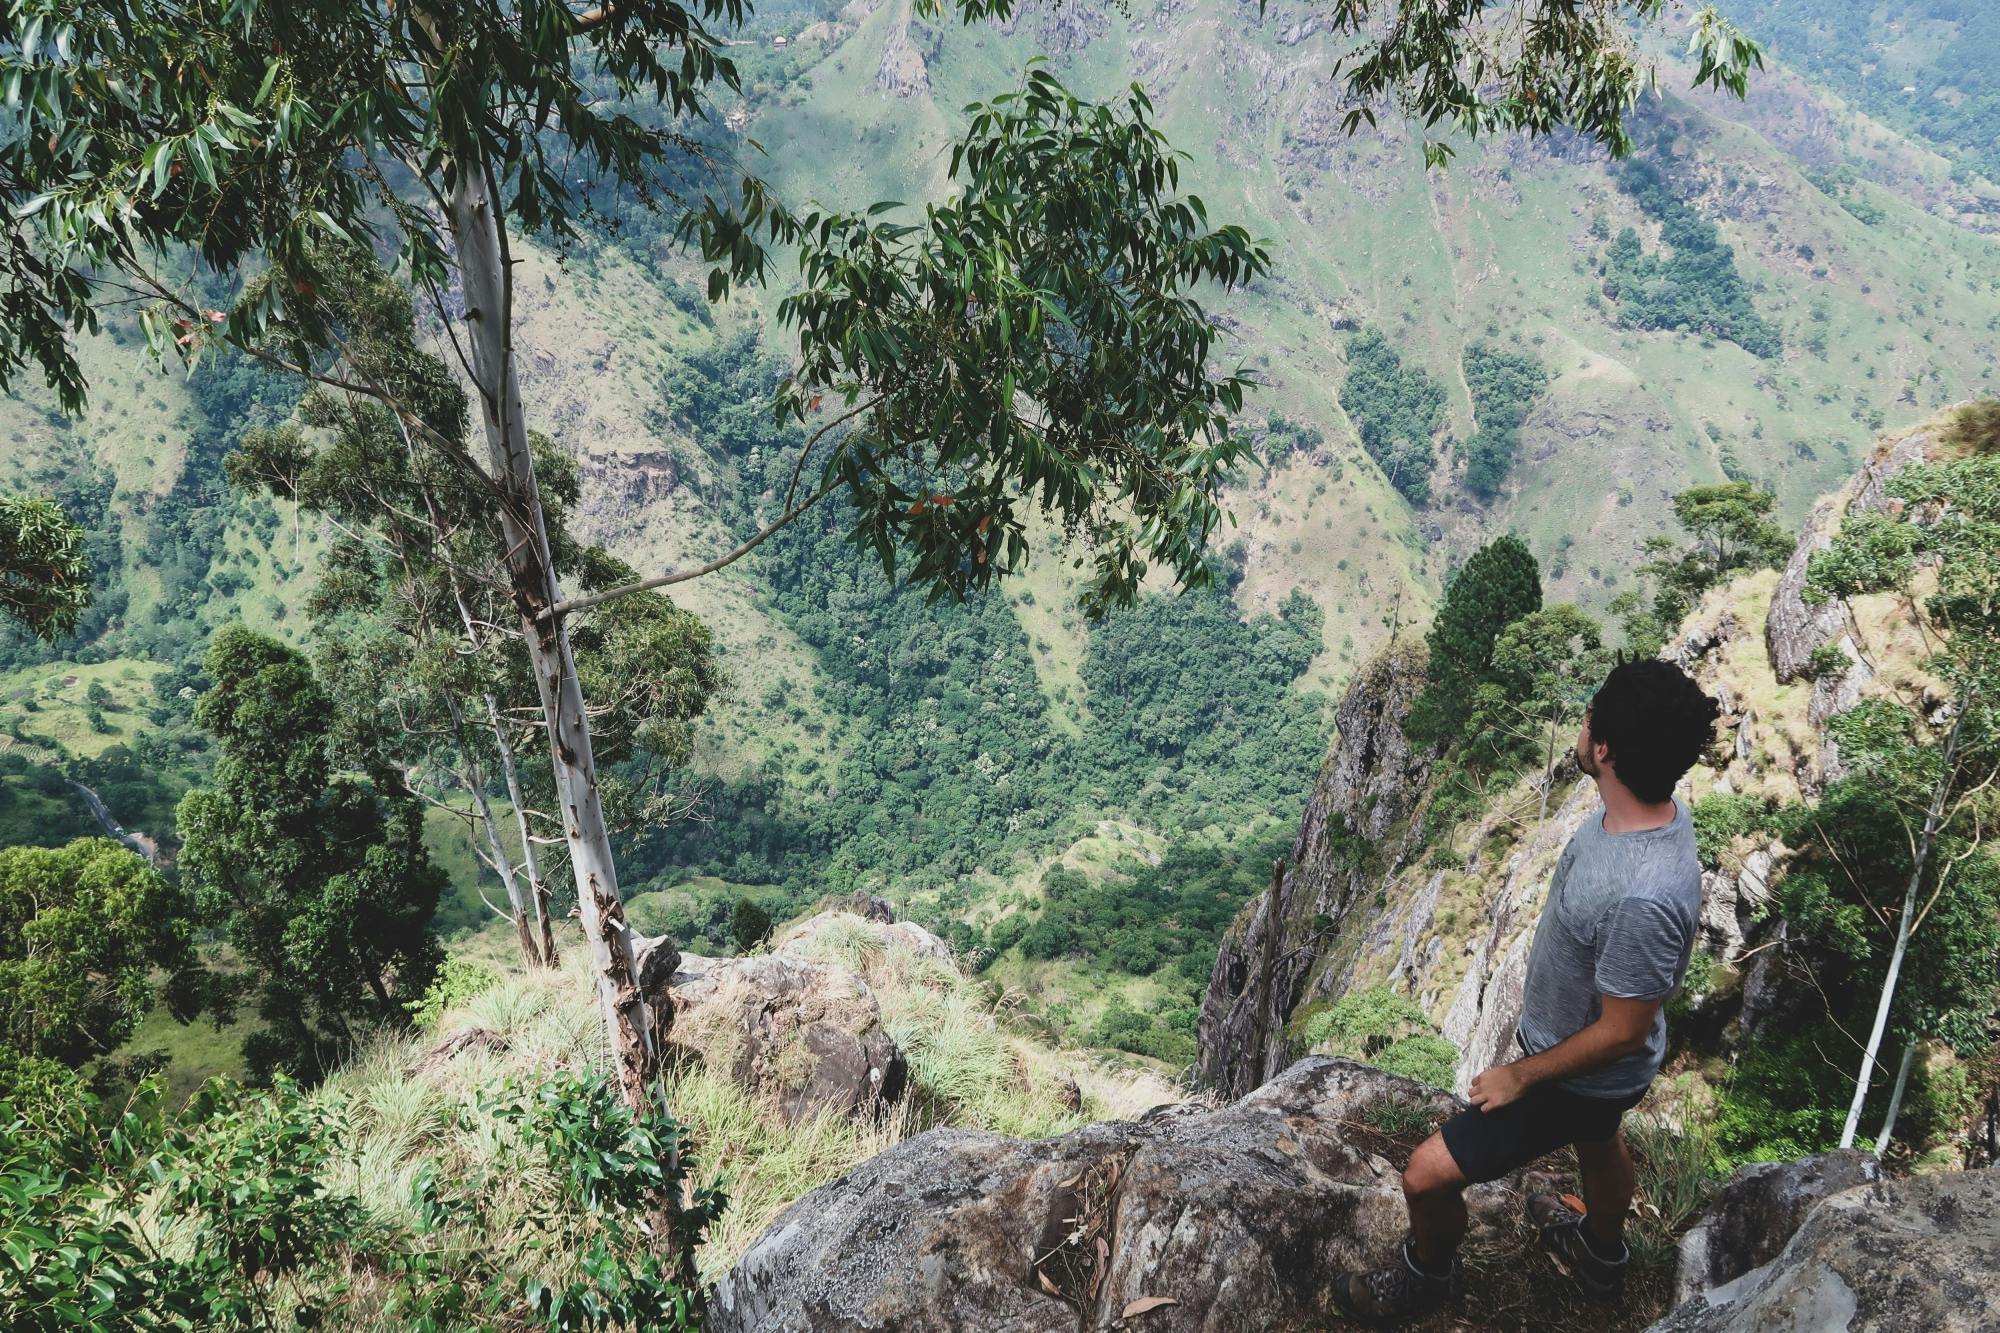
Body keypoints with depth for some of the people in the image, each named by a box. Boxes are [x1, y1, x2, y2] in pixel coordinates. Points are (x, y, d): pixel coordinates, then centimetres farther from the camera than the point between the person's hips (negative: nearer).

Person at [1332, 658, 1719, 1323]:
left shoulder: (1646, 897, -43)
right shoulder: (1649, 808, -15)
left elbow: (1622, 1033, -31)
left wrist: (1519, 1077, -17)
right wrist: (1541, 980, 18)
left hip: (1581, 1077, -8)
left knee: (1428, 1174, -1)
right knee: (1596, 1141, 34)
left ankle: (1427, 1274, 32)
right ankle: (1601, 1255, 65)